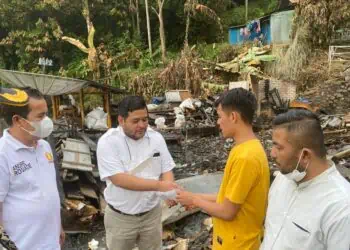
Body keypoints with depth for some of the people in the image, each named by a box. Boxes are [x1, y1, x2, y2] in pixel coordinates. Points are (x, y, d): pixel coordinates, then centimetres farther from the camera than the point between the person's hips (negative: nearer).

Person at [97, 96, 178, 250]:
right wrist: (158, 185, -30)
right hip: (120, 217, -3)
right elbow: (119, 179, -26)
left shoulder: (156, 138, -5)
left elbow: (166, 170, -1)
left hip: (152, 213, 3)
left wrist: (170, 189, -23)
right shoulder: (108, 142, -18)